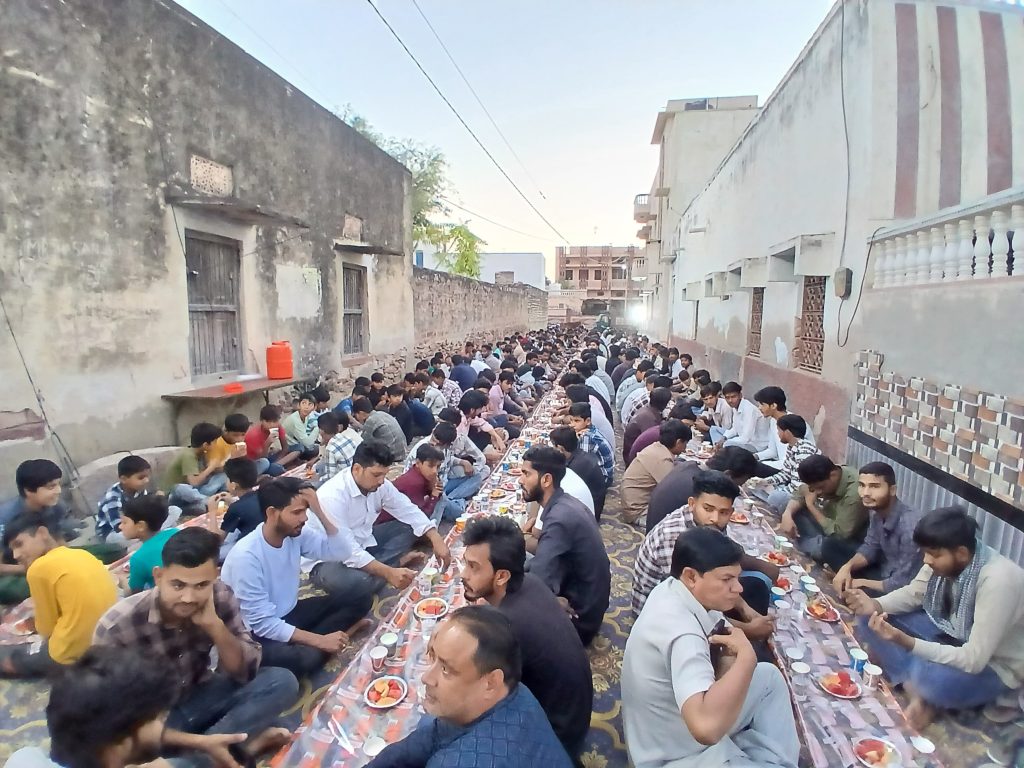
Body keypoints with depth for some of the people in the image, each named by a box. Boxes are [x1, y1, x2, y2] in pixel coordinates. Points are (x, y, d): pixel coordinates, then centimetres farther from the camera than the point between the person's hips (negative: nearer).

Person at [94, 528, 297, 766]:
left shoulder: (220, 597, -17)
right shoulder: (117, 627, -26)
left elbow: (246, 672, -14)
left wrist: (214, 625, -31)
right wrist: (199, 741, -29)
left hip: (199, 698, 3)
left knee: (282, 681, -19)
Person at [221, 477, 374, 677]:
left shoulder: (296, 534, -8)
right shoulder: (246, 556, -27)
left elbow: (342, 552, -10)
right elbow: (262, 624, -26)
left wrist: (319, 512, -23)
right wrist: (319, 641, -28)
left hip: (288, 615, 7)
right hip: (257, 634, -7)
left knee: (362, 592, -7)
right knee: (307, 657, -38)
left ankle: (311, 641, -11)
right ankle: (307, 644, -5)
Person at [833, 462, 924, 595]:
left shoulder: (909, 525, -33)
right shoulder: (876, 510, -8)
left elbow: (902, 584, -29)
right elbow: (870, 547, 6)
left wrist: (861, 583, -16)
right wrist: (847, 567, -14)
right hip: (885, 573, 7)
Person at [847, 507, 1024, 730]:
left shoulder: (998, 581, -35)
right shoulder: (945, 559, -14)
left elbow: (973, 660, -34)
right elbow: (913, 593, 2)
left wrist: (906, 642, -42)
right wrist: (875, 605, -18)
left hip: (993, 666, -7)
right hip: (949, 633, 7)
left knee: (930, 678, -38)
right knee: (870, 620, -8)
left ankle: (928, 696, -3)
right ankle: (917, 690, -14)